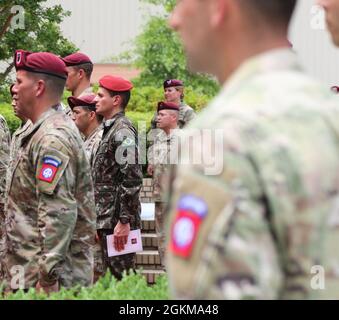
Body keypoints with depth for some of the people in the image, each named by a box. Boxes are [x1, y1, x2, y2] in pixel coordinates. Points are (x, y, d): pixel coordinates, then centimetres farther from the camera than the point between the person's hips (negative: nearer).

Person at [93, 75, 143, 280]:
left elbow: (133, 179, -20)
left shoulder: (123, 131, -14)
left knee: (122, 276, -6)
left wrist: (124, 221, -22)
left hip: (117, 221, -10)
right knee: (114, 273, 13)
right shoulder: (110, 129, 17)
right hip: (107, 219, 10)